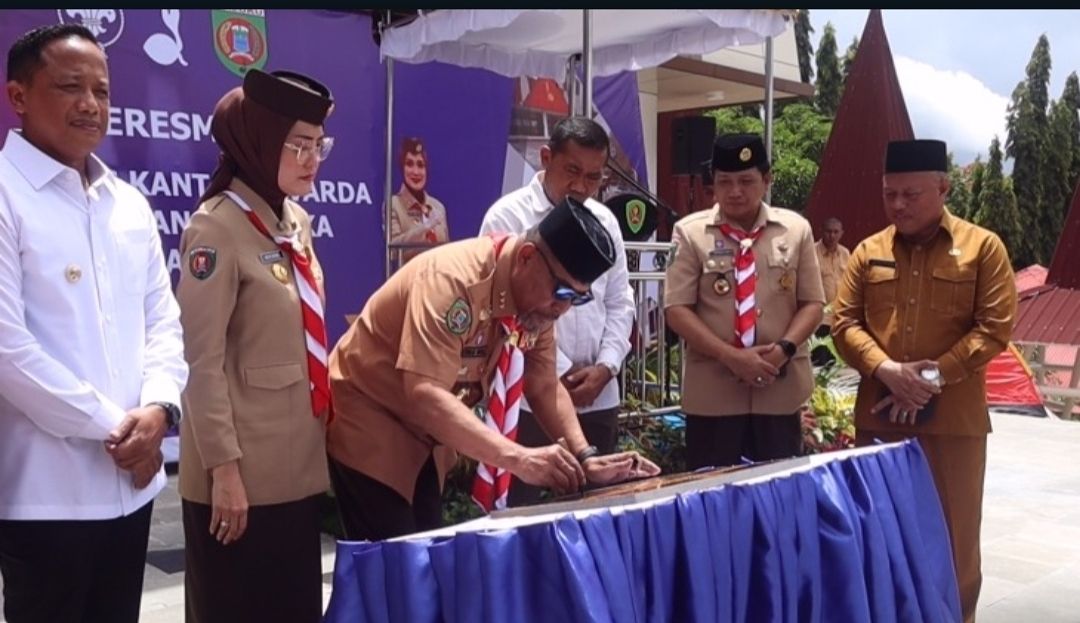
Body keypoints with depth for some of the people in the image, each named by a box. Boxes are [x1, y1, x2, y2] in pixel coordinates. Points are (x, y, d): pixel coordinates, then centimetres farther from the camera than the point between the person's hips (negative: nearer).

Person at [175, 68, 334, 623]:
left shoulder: (295, 221, 8)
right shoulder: (217, 227, -15)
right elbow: (203, 361, -17)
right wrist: (223, 466, -18)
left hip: (298, 461, 7)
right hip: (245, 468, -7)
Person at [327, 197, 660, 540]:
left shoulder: (539, 301, -7)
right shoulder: (455, 278, -31)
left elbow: (545, 386, 0)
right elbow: (424, 395, -38)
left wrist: (585, 457, -15)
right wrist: (517, 458, -44)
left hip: (424, 436, 7)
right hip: (368, 423, -7)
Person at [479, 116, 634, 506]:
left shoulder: (605, 221, 10)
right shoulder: (508, 216, -7)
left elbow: (620, 303, 12)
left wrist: (605, 367, -3)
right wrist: (562, 371, -9)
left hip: (598, 396, 5)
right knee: (522, 510, 1)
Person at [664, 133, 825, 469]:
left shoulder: (796, 229, 4)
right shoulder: (690, 232, -3)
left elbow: (812, 302, 5)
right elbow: (677, 309, -7)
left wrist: (784, 348, -13)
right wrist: (730, 356, -17)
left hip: (781, 387, 2)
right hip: (712, 390, -2)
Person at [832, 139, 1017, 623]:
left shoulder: (983, 247, 0)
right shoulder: (868, 252, 8)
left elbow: (995, 327, -6)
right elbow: (844, 321, 4)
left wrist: (933, 375, -15)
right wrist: (885, 370, -14)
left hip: (954, 416, -2)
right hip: (878, 414, 3)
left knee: (954, 530, 7)